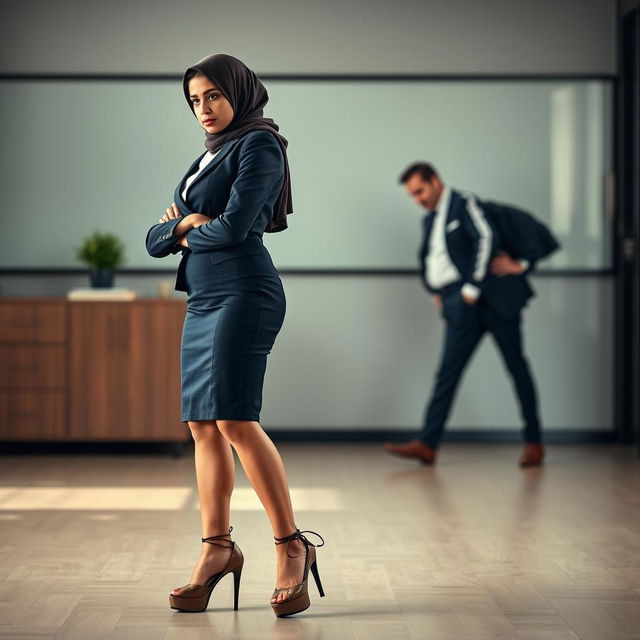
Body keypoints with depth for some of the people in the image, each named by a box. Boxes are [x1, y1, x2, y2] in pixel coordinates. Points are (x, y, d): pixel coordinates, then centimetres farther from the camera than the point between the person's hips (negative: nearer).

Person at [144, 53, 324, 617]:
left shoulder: (258, 144, -2)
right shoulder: (209, 158, 23)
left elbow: (235, 224, -17)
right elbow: (155, 240, 17)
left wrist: (186, 232, 2)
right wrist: (184, 225, -4)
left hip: (243, 293, -9)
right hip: (202, 300, 9)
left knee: (235, 419, -17)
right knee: (203, 426, 5)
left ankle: (291, 545, -12)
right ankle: (217, 547, 11)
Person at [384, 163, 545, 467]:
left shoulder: (464, 203, -3)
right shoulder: (429, 221, 19)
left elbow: (485, 238, -17)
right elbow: (425, 260, 31)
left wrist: (472, 289, -19)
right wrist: (435, 291, 15)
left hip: (493, 295, -6)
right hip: (461, 307, 6)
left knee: (517, 367, 2)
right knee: (448, 373, -3)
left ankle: (534, 442, 10)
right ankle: (427, 444, -9)